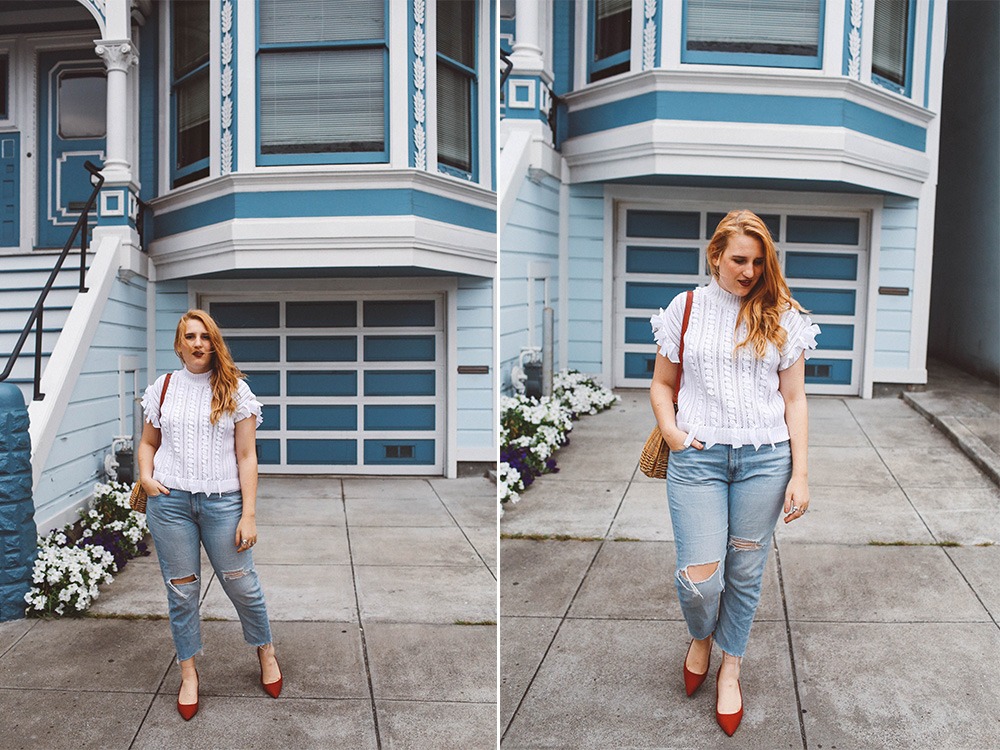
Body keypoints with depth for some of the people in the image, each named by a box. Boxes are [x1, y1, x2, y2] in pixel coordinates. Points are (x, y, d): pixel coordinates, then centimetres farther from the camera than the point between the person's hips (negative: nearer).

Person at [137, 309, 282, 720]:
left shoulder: (234, 389, 0)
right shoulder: (163, 387, 7)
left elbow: (246, 456, -2)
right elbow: (148, 443, 19)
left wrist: (248, 514, -6)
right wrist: (146, 476, -3)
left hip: (222, 501, -2)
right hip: (170, 501, 2)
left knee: (242, 584, 3)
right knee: (181, 590, 8)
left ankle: (265, 651, 28)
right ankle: (188, 671, 26)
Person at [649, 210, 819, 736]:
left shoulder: (781, 317, 6)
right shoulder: (686, 310, 5)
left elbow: (794, 399, 6)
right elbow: (662, 384, 11)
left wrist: (799, 474, 0)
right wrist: (669, 429, -8)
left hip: (765, 459, 1)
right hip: (698, 456, -1)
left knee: (745, 572, 9)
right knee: (698, 578, -6)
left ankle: (730, 667, 32)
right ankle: (701, 637, 30)